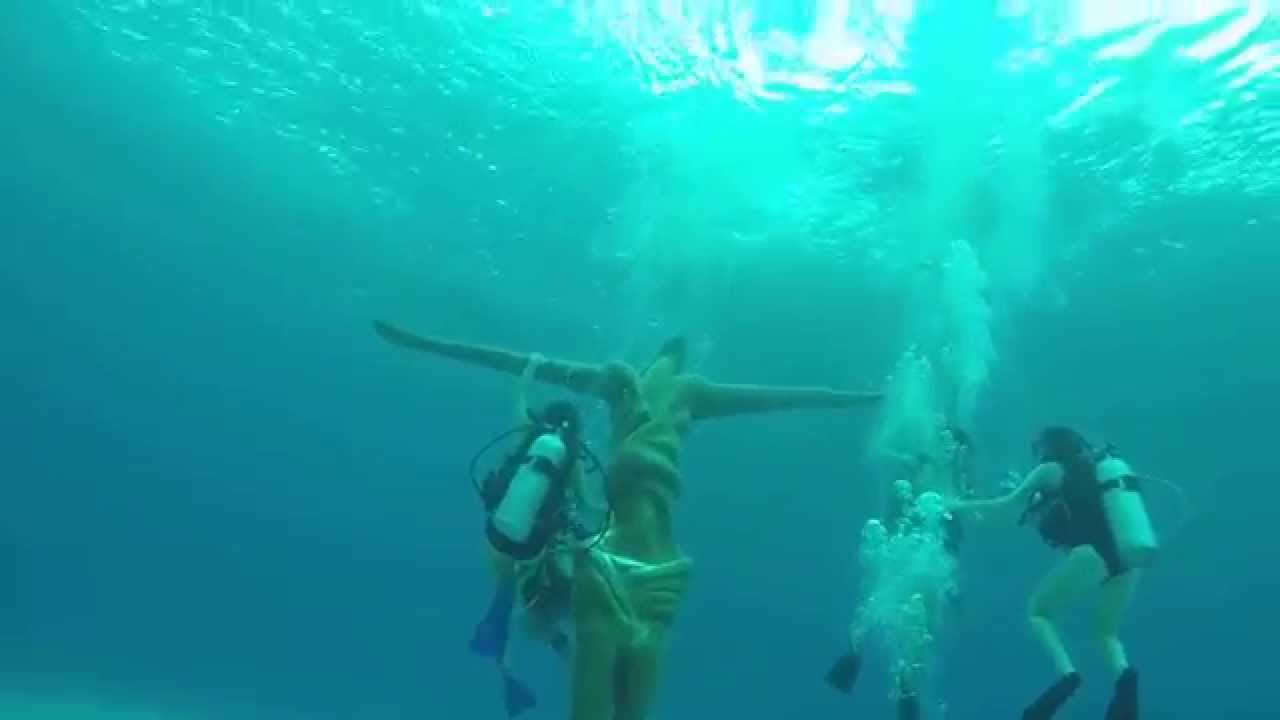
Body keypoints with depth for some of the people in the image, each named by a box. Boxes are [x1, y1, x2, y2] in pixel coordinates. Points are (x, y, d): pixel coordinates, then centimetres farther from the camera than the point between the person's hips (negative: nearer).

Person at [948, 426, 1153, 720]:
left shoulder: (1050, 470, 9)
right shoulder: (1098, 467, 25)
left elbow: (1006, 503, 18)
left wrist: (963, 505, 30)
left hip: (1093, 554, -6)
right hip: (1129, 557, 6)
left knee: (1037, 611, 11)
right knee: (1107, 632, 21)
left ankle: (1067, 674, -11)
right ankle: (1124, 674, -9)